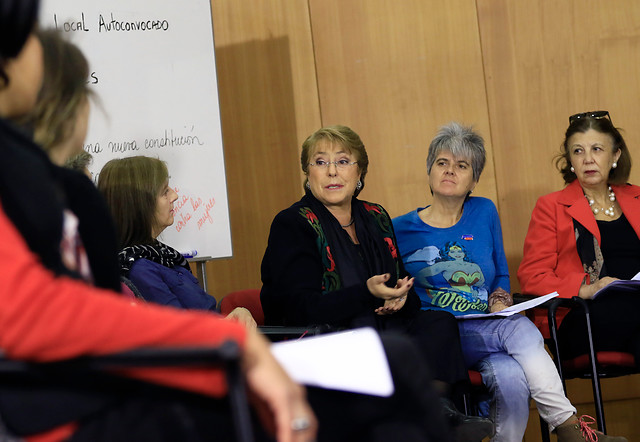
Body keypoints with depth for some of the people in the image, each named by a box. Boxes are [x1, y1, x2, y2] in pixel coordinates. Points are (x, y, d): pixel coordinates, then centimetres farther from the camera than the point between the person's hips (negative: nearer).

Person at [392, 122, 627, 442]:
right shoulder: (401, 230, 5)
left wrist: (499, 300, 0)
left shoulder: (484, 213, 14)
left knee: (512, 378, -33)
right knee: (520, 328, -31)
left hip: (487, 333, 3)